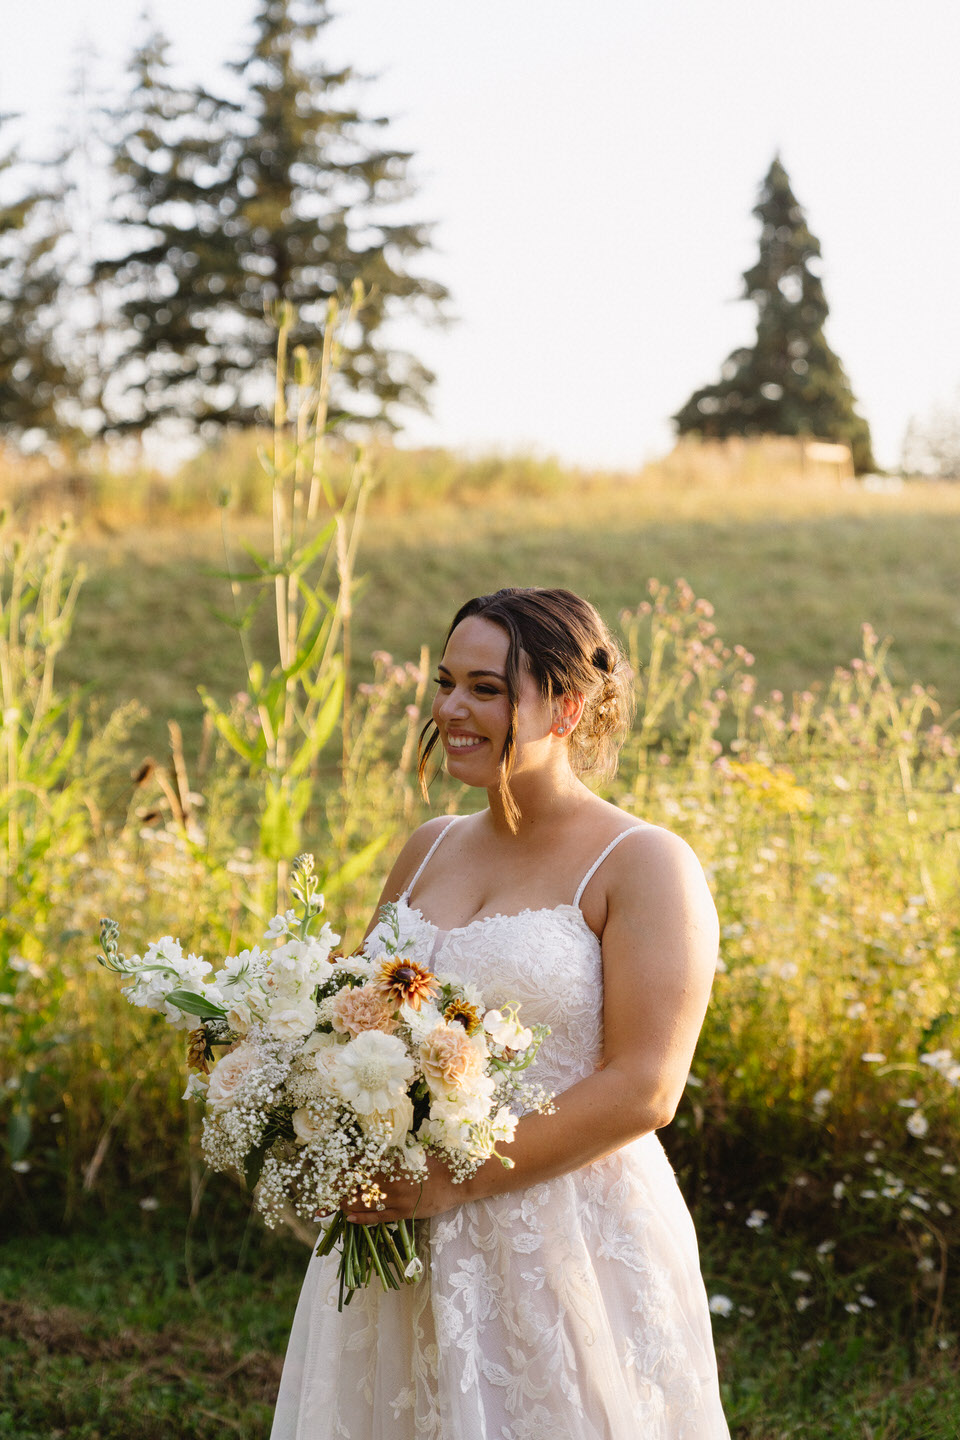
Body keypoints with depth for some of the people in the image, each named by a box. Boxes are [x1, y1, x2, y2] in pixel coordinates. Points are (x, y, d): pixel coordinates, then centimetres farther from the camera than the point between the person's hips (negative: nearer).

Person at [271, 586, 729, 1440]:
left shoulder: (644, 866, -9)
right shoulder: (430, 851, 9)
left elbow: (644, 1089, -15)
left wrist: (456, 1180, -19)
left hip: (567, 1238, -5)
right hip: (401, 1243, 6)